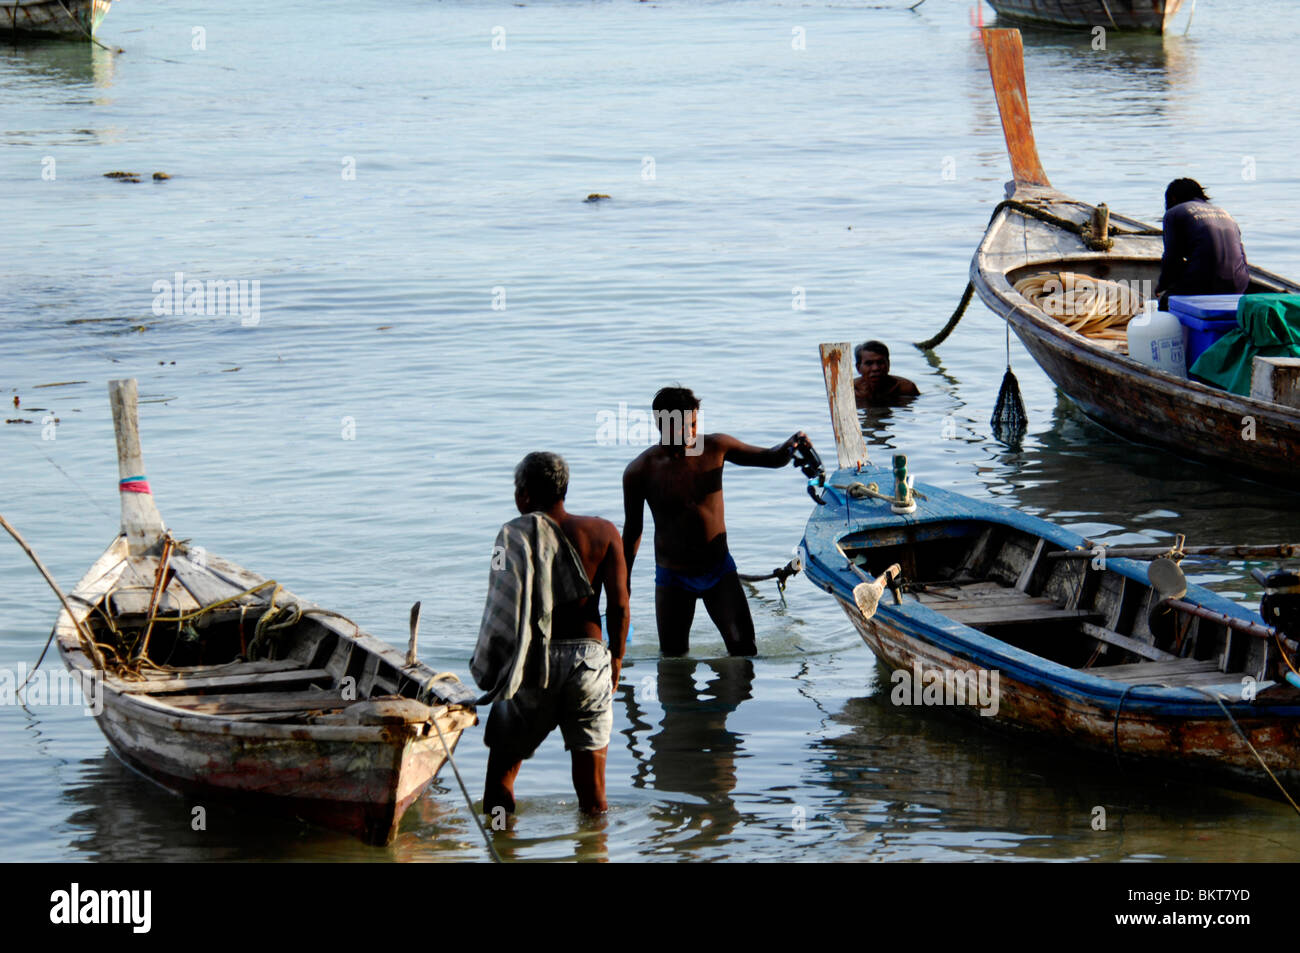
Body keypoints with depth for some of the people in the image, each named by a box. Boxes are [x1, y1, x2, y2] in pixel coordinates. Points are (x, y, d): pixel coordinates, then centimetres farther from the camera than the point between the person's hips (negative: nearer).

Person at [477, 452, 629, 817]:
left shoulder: (516, 534, -3)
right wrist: (616, 657, 10)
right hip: (588, 654, 1)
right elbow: (619, 605, -3)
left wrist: (494, 669, -5)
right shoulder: (604, 532, 3)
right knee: (590, 780, 8)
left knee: (503, 763, 13)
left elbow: (505, 605, -10)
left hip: (534, 660, -1)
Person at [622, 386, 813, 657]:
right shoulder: (640, 472, -12)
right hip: (673, 577, -1)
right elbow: (632, 530, 1)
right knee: (673, 656, 3)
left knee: (743, 647, -10)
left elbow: (771, 459, 5)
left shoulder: (714, 448, -8)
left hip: (719, 569, 1)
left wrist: (789, 446, -20)